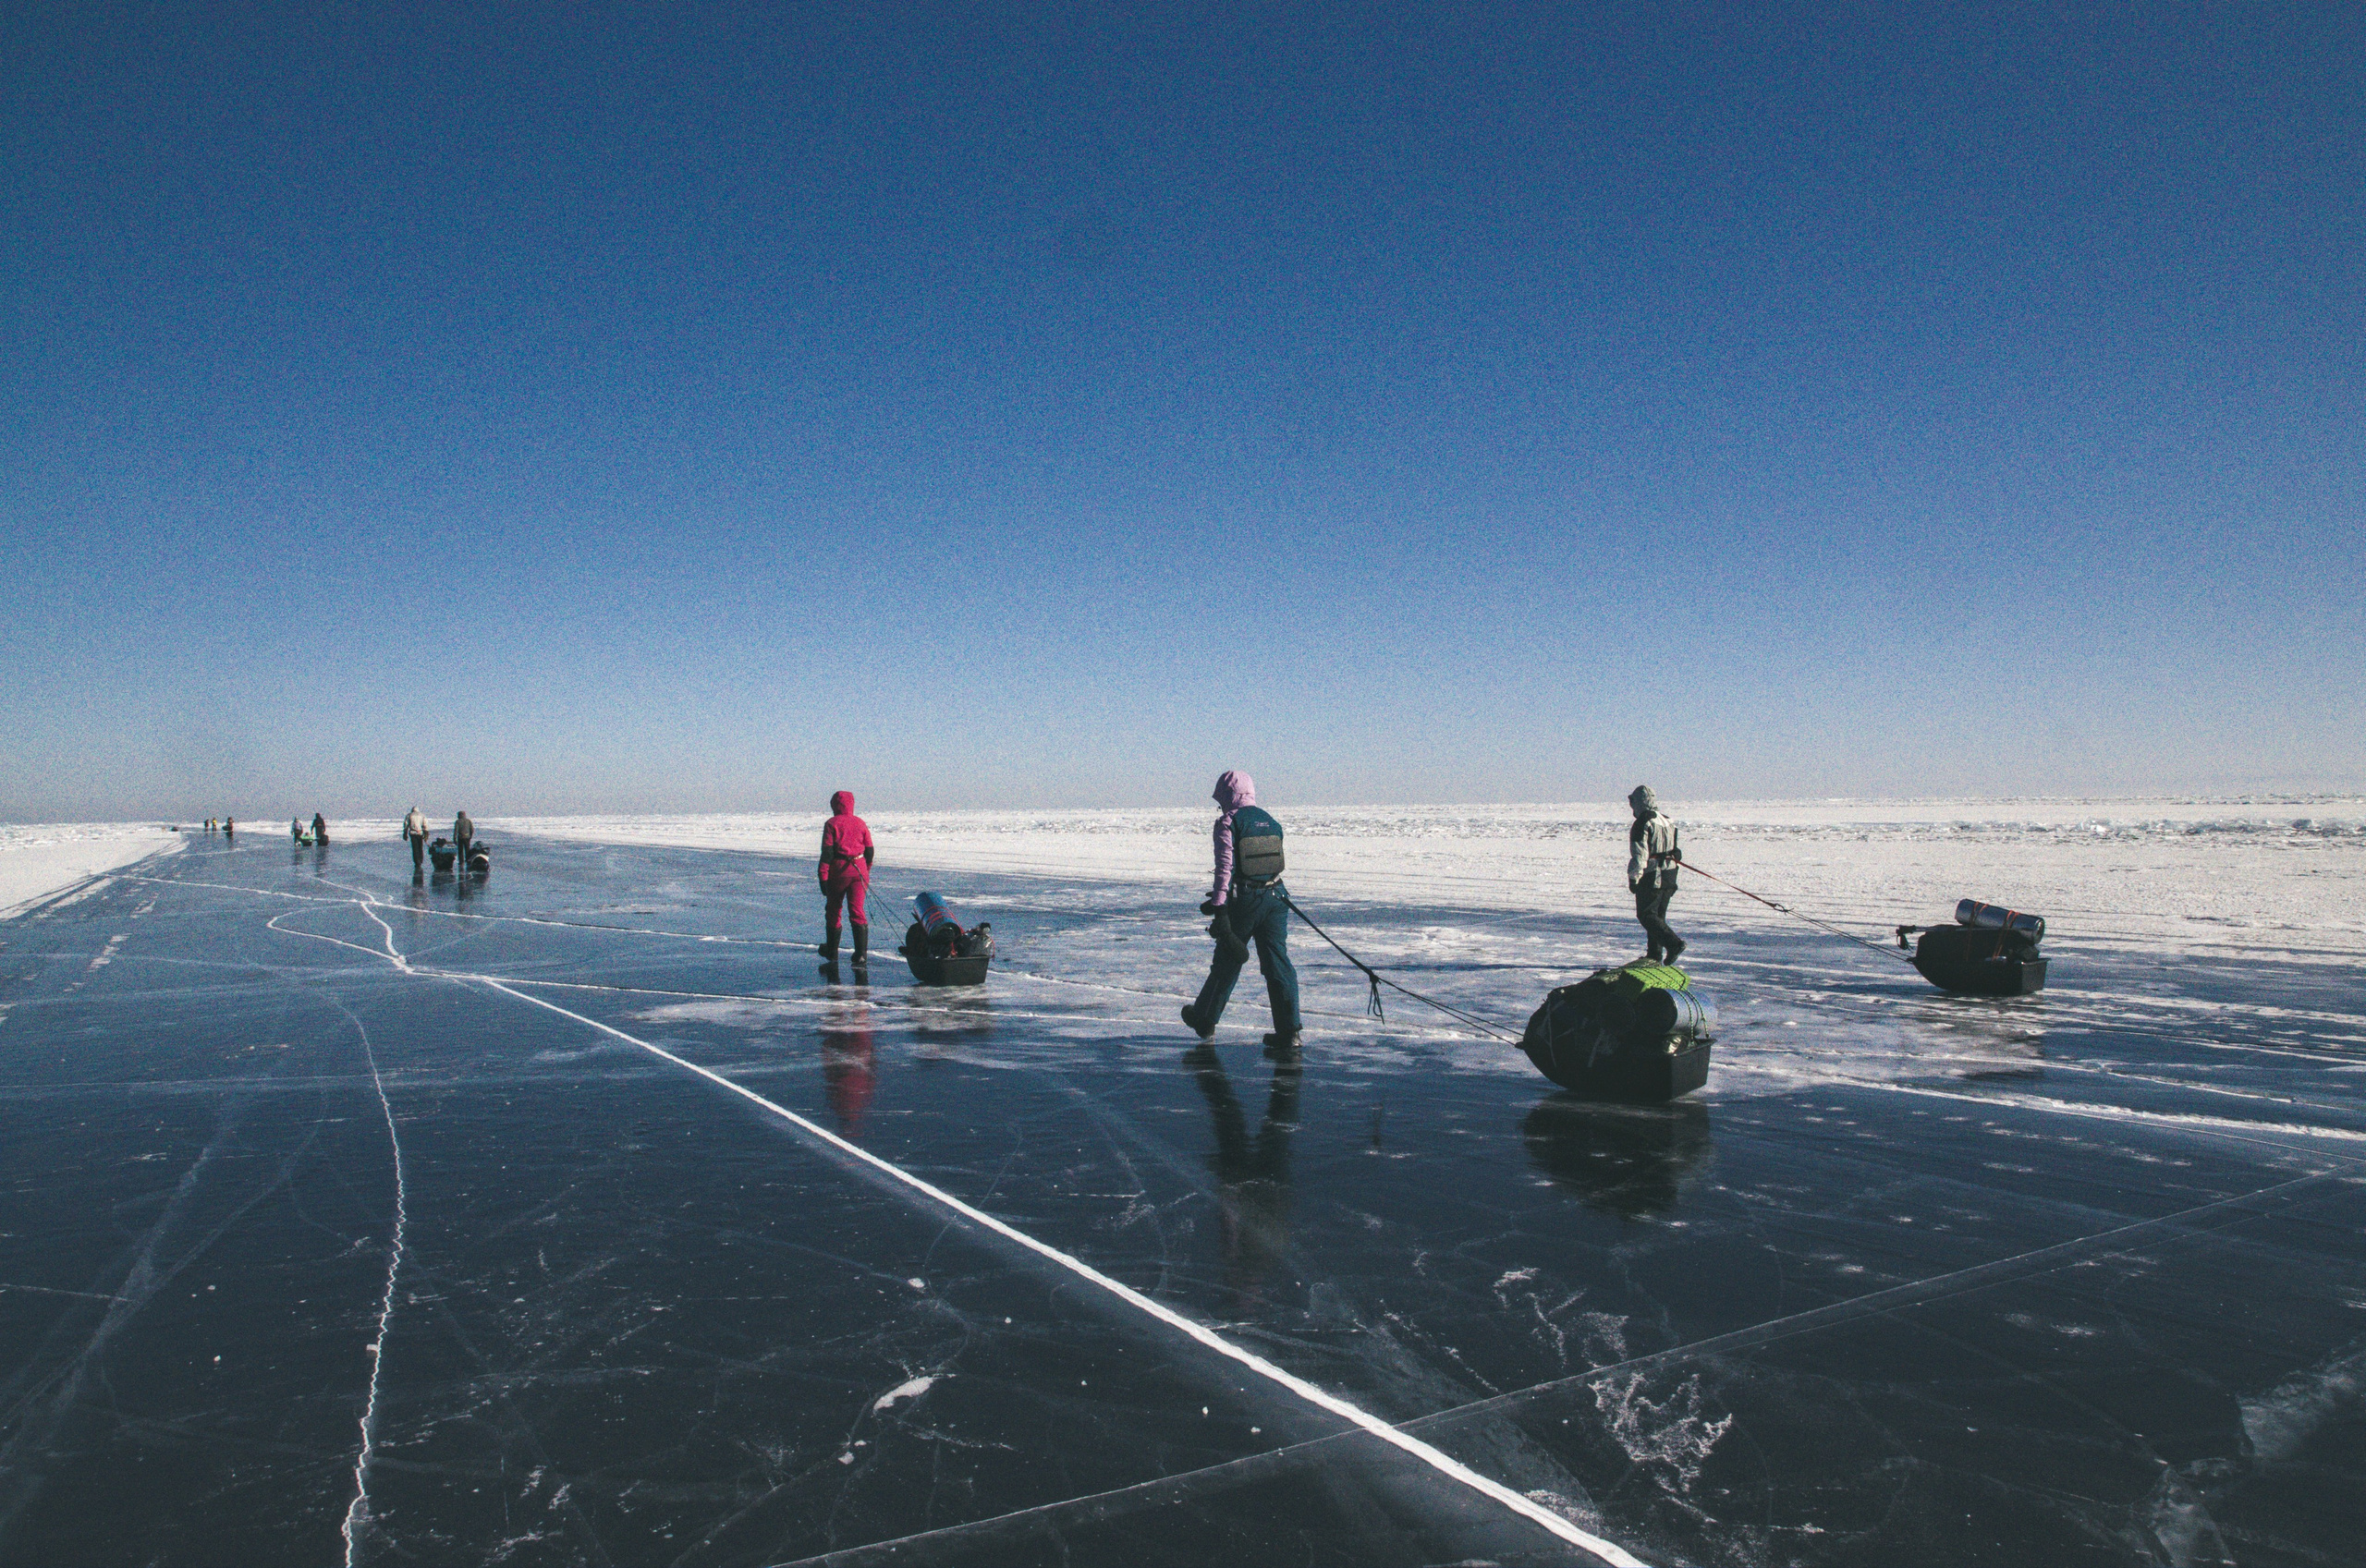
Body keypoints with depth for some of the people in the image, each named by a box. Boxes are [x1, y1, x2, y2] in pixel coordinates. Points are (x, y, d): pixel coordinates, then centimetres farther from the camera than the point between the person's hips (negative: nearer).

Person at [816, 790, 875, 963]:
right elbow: (870, 850, 11)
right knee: (857, 910, -1)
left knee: (833, 910, 14)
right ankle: (861, 954, -16)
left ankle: (832, 952, 26)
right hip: (859, 870, 3)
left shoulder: (832, 824, -4)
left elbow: (827, 852, -9)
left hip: (839, 870, -3)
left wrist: (823, 877, -7)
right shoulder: (861, 823, 8)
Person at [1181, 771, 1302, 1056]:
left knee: (1226, 962, 12)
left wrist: (1219, 907, -17)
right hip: (1275, 898, 5)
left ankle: (1205, 1020, 31)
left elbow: (1225, 865, -15)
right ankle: (1288, 1034, -5)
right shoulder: (1271, 821, 15)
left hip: (1244, 900, -5)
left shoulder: (1228, 822, -6)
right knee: (1278, 964, 3)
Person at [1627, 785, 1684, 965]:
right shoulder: (1669, 820, 13)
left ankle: (1674, 943, -17)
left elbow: (1639, 854, -19)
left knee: (1646, 915, -3)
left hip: (1651, 876, -9)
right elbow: (1678, 850, 19)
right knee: (1658, 915, 14)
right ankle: (1655, 955, 16)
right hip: (1669, 874, 9)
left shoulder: (1643, 823, -15)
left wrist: (1633, 878, -14)